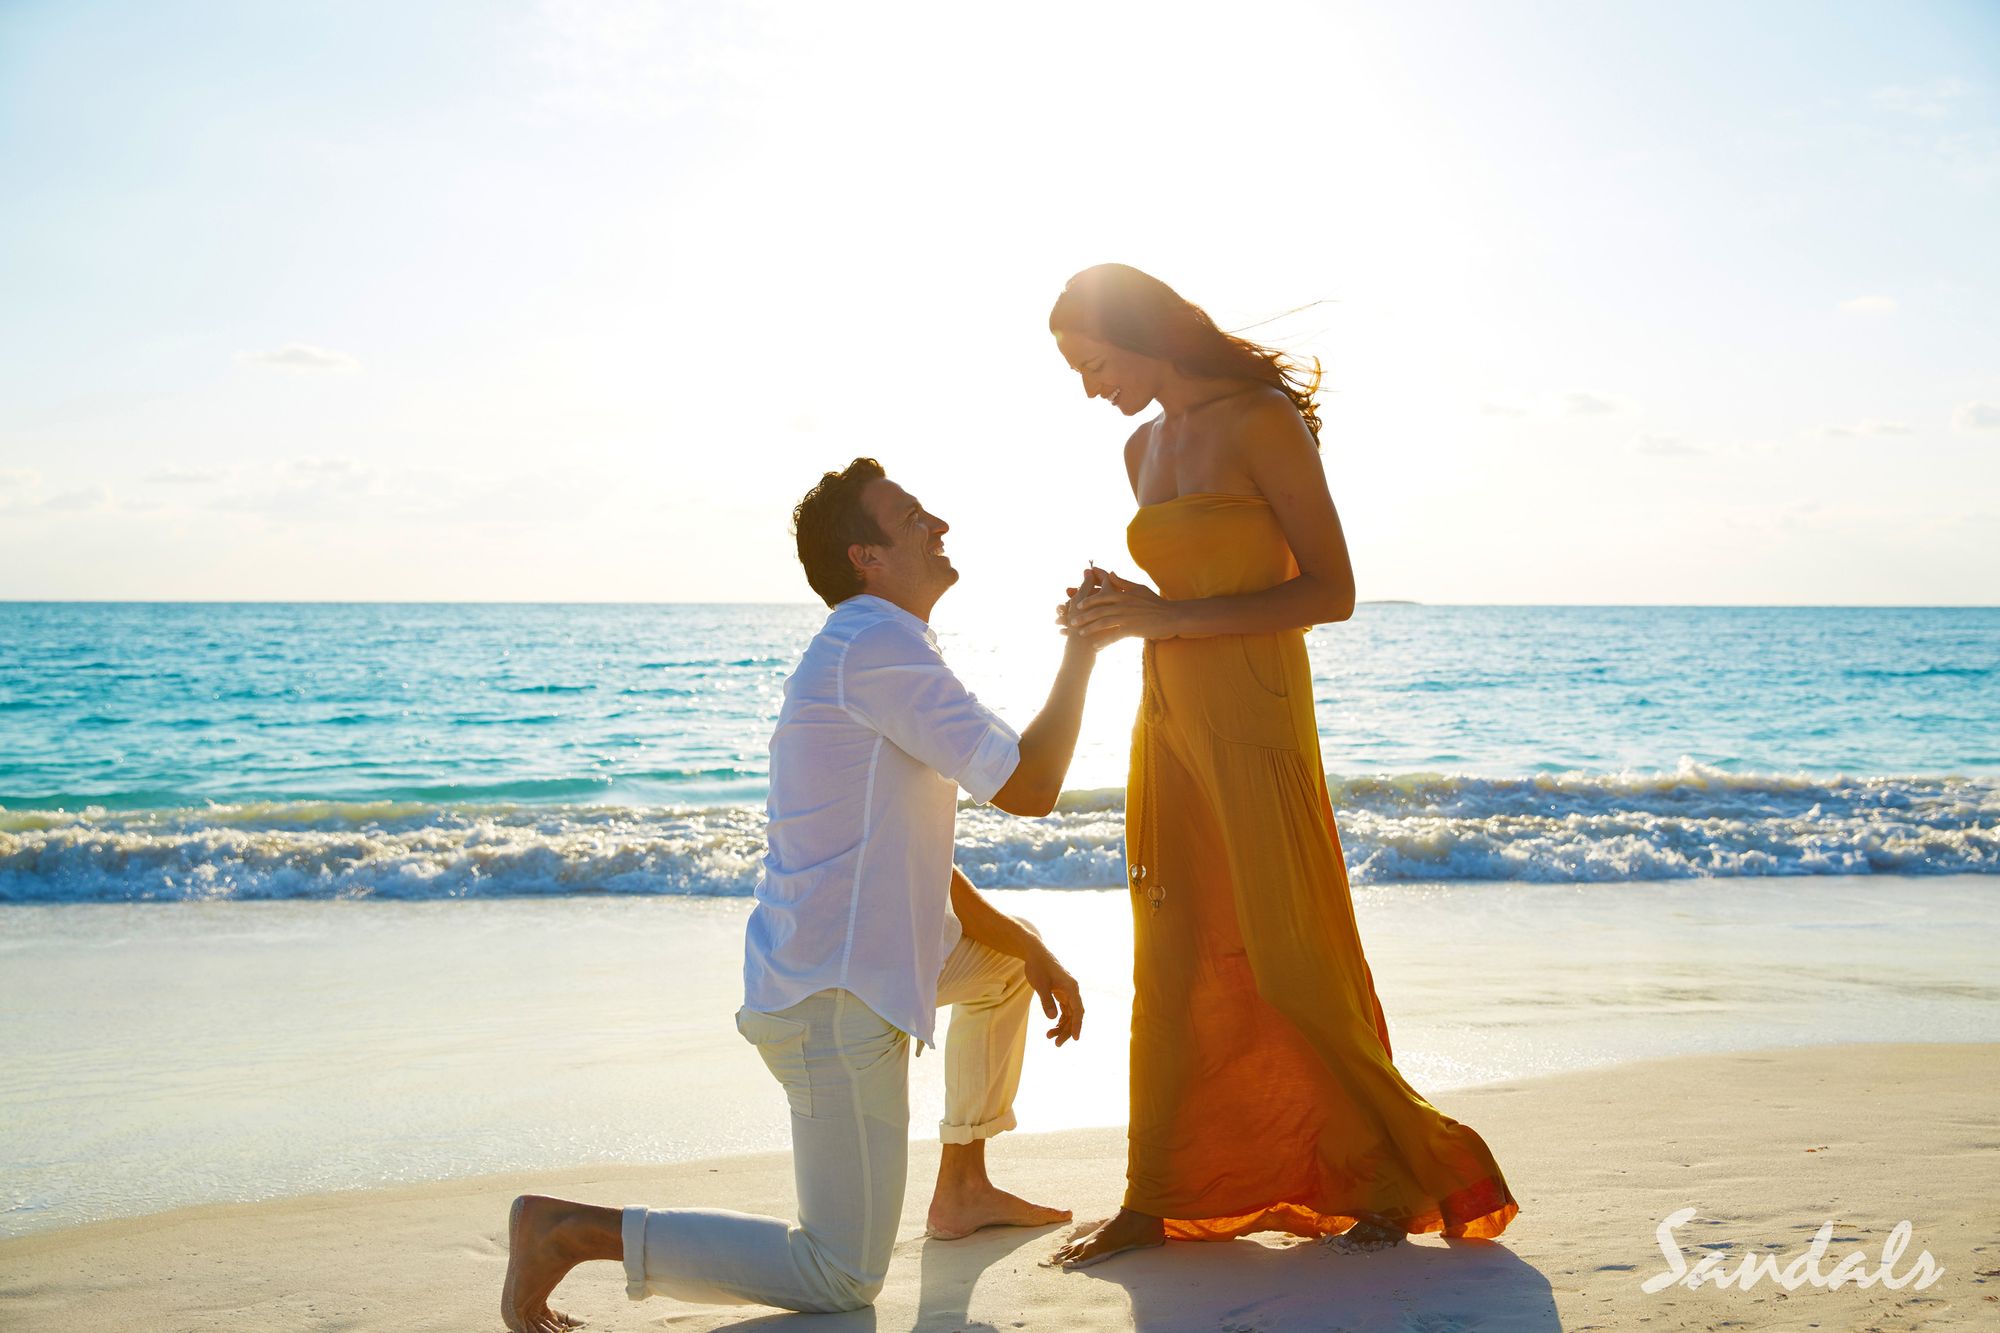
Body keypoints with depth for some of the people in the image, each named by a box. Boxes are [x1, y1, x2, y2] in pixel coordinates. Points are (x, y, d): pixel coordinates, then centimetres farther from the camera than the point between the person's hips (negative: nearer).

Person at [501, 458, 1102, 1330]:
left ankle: (963, 1189, 33)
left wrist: (1033, 956, 16)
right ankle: (572, 1231, -4)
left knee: (1008, 954, 31)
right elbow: (1027, 787, -18)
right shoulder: (875, 642, -17)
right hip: (834, 998, -10)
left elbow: (914, 863, 20)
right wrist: (1082, 649, -6)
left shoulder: (865, 649, 16)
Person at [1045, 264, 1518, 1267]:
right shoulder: (1143, 450, 13)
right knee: (1171, 960, 8)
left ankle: (1399, 1179, 13)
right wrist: (1123, 611, 1)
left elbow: (1330, 592, -13)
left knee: (1292, 957, -3)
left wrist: (1166, 617, -18)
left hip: (1255, 722, -7)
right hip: (1168, 723, 7)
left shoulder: (1261, 423, -9)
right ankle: (1158, 1196, 16)